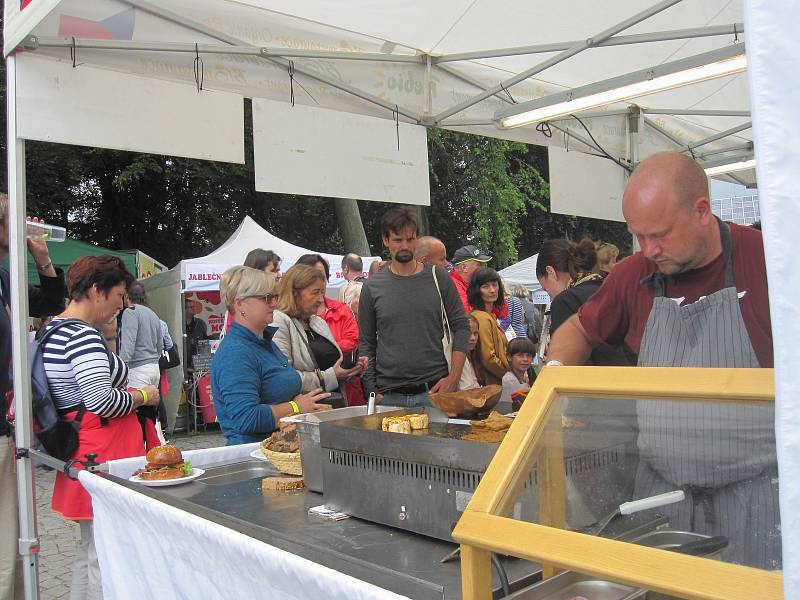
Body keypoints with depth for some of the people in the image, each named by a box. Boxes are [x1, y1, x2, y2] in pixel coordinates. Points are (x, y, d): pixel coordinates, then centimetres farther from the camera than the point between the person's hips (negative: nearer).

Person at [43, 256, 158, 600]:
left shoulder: (53, 329, 14)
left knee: (89, 548, 21)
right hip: (103, 451, -11)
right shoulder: (84, 335, -18)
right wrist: (143, 396, -9)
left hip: (81, 449, 11)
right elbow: (101, 400, -26)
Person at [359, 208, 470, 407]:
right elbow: (366, 344, 6)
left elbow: (461, 327, 5)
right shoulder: (372, 286, 3)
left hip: (434, 390, 0)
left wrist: (454, 378, -5)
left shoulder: (438, 278, 3)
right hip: (389, 396, 0)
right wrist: (372, 390, -2)